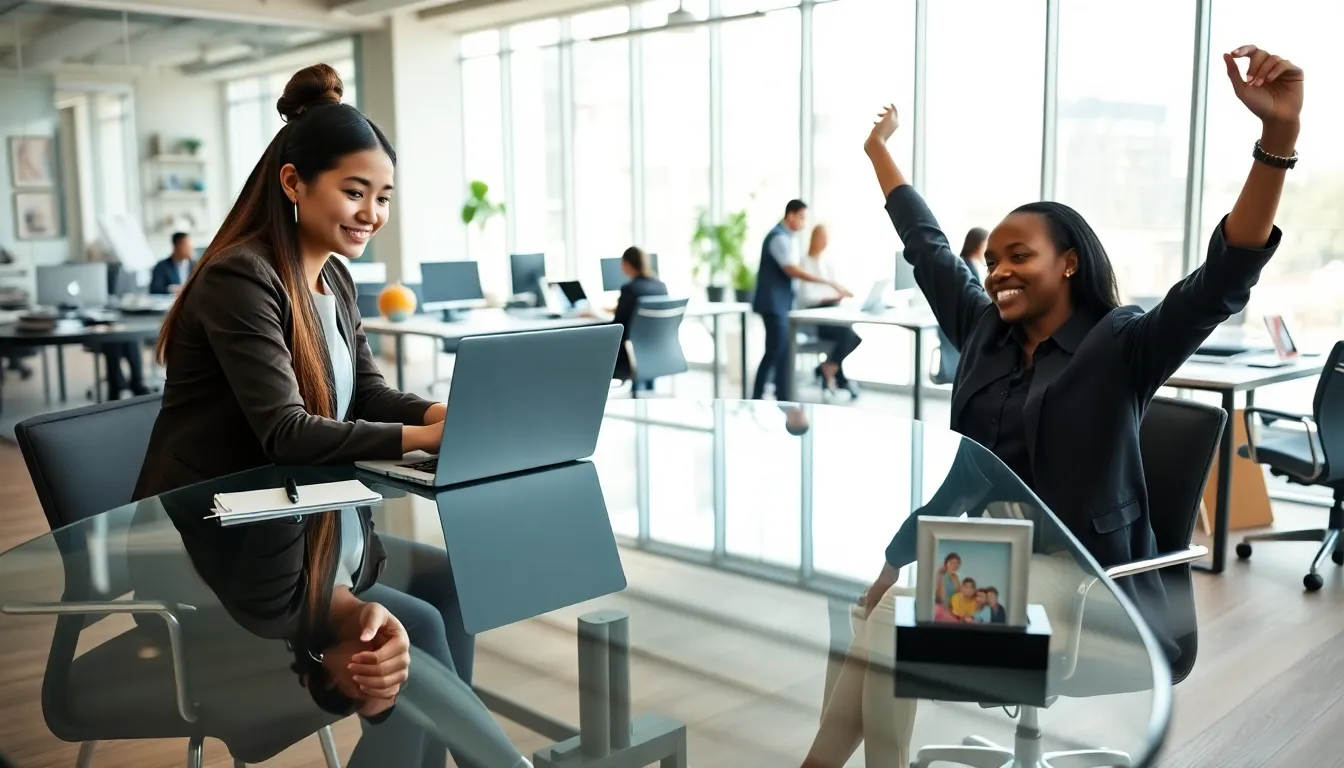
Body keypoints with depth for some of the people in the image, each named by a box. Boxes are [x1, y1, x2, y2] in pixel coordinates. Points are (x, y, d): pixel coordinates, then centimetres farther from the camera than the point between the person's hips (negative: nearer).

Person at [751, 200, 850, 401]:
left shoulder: (786, 237, 15)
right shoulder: (779, 237, -16)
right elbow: (792, 270, -26)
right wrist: (828, 283, -28)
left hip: (780, 303, 10)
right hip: (774, 303, -10)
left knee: (774, 352, 11)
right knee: (781, 353, -7)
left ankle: (757, 398, 15)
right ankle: (782, 401, -1)